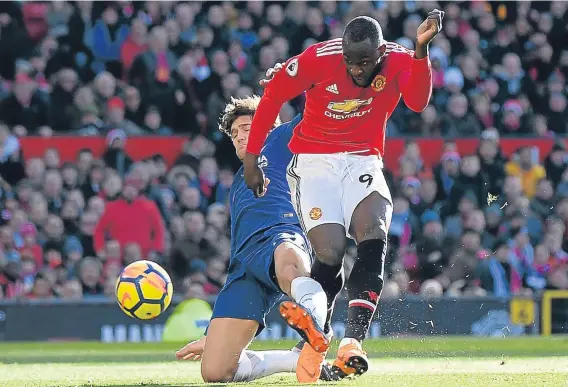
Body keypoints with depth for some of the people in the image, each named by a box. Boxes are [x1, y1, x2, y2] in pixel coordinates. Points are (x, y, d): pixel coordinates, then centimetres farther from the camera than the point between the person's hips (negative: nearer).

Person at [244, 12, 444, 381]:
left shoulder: (399, 61, -12)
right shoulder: (319, 59, -18)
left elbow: (418, 103, -32)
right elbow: (273, 95, -4)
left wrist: (421, 50, -45)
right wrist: (252, 157, -1)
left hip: (364, 163, 2)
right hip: (315, 162, -2)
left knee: (373, 235, -25)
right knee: (330, 251, -19)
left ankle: (353, 341, -33)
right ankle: (313, 344, 3)